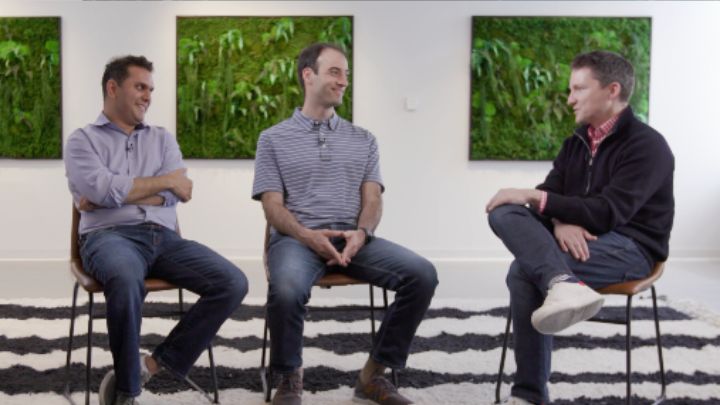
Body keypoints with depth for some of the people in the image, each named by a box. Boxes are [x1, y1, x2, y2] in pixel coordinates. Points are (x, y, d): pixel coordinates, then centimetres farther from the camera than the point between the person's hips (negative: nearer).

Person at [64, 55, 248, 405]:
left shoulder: (163, 139, 22)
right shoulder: (82, 140, 11)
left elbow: (177, 193, 3)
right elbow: (104, 190, -10)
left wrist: (114, 196, -5)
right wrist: (165, 180, -1)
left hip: (164, 238, 5)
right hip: (109, 236, -4)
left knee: (233, 283, -18)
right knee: (127, 280, -41)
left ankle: (152, 364, -12)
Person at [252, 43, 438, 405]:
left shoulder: (363, 140, 18)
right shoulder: (273, 139, 10)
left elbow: (372, 199, 9)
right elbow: (273, 207, 1)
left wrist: (361, 233, -15)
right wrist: (308, 235, -19)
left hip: (353, 238, 3)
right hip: (296, 238, -3)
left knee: (422, 274, -22)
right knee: (286, 290, -37)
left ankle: (374, 373, -6)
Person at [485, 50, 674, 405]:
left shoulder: (647, 146, -10)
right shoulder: (576, 143, 15)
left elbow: (607, 213, -21)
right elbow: (550, 194, 4)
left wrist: (534, 197, -20)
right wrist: (560, 221, -20)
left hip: (629, 248, -7)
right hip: (579, 239, 7)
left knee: (524, 270, -29)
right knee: (504, 213, -23)